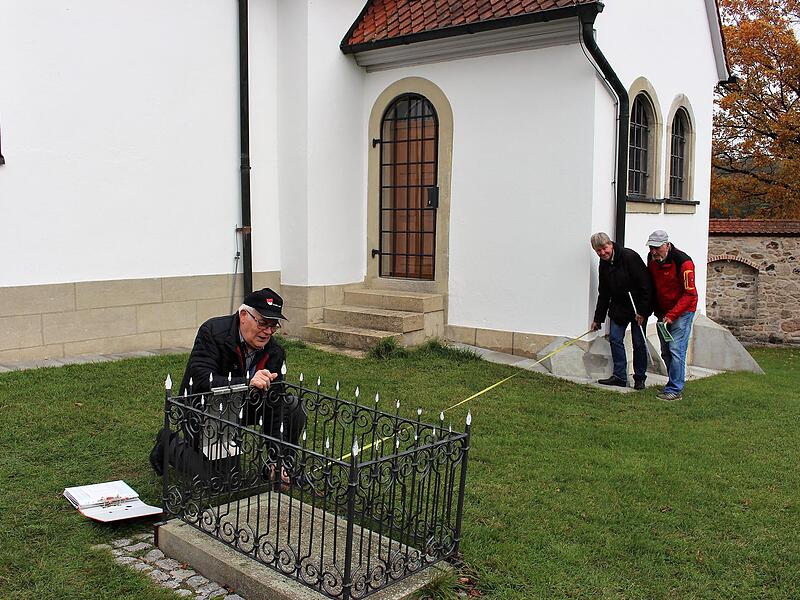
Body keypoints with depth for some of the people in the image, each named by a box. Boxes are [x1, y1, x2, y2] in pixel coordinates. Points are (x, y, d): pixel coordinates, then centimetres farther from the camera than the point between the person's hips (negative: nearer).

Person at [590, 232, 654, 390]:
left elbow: (645, 285, -20)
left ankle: (640, 378, 11)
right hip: (618, 307, 7)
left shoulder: (630, 257, -20)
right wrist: (598, 319, 12)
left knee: (639, 342, -1)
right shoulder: (604, 264, 3)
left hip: (638, 307, -7)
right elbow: (603, 293, 13)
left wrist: (642, 311, -21)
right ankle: (619, 376, 9)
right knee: (615, 339, 1)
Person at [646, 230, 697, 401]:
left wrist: (671, 315, -24)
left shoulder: (683, 262, -22)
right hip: (663, 311, 7)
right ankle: (676, 383, 24)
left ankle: (675, 390, -8)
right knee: (665, 351, 10)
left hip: (682, 311, -7)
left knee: (676, 349, -12)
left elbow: (689, 293, -20)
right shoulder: (652, 259, -1)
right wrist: (656, 311, 10)